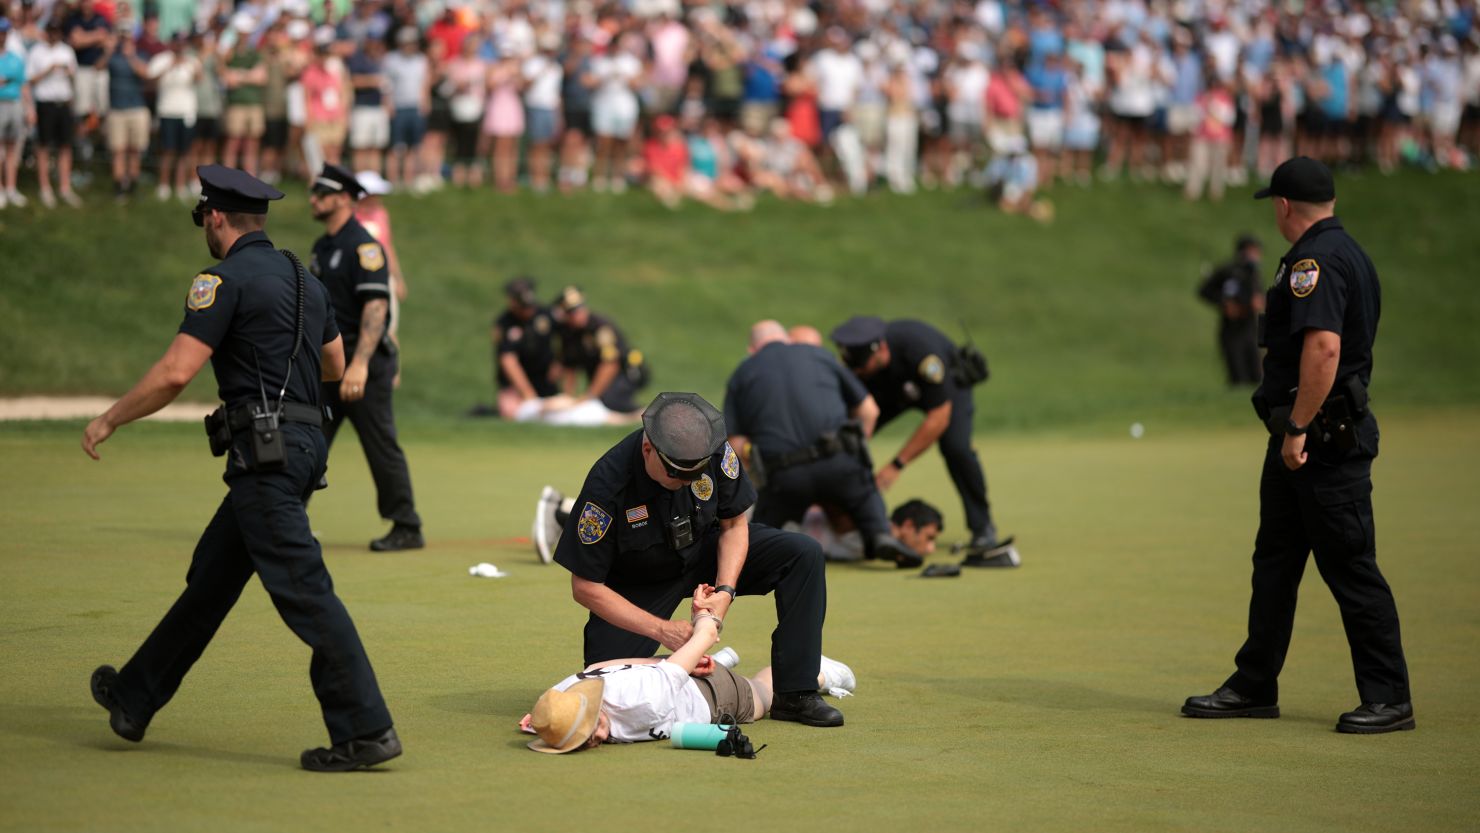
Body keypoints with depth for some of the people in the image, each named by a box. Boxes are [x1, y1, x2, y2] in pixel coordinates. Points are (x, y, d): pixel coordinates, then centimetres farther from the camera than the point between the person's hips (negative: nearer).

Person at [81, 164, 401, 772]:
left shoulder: (226, 280, -10)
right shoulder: (304, 280, 17)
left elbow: (174, 374, -15)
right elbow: (335, 366, 27)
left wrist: (109, 420, -2)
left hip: (264, 450, -9)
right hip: (303, 444, 9)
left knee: (302, 591, -11)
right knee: (211, 576, 18)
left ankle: (366, 730, -14)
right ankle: (135, 699, 29)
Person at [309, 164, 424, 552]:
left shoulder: (363, 247, -13)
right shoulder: (322, 247, 15)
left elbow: (376, 306, -22)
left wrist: (359, 365, -30)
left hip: (365, 362, -9)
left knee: (381, 447, -3)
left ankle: (407, 530, 4)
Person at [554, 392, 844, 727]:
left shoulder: (715, 451, -24)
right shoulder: (608, 484, -34)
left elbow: (734, 524, -6)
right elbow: (585, 587, -26)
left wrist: (725, 591, -23)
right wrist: (660, 629, -32)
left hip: (706, 553, 3)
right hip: (640, 584, -3)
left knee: (804, 554, -17)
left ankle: (796, 695, -14)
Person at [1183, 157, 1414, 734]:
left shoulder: (1316, 260, -16)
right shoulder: (1348, 253, 17)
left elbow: (1323, 347, -28)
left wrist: (1297, 427, -25)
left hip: (1323, 438, -11)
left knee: (1350, 568, -5)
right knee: (1274, 561, 14)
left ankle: (1389, 698, 0)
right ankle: (1255, 687, 21)